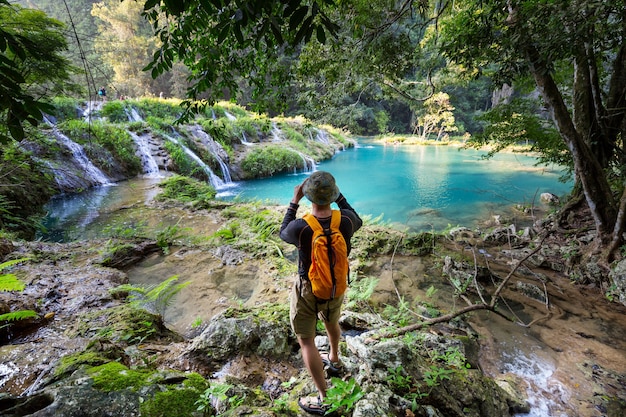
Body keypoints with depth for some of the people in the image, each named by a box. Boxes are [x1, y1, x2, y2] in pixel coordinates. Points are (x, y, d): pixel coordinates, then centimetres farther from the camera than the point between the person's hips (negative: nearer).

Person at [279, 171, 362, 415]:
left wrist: (294, 201, -5)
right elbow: (357, 221, 5)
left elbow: (283, 233, -6)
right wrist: (338, 194, 3)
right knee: (331, 321, 32)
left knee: (306, 341, 14)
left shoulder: (300, 228, -31)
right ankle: (334, 360, 59)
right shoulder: (346, 220, -23)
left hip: (308, 290, -4)